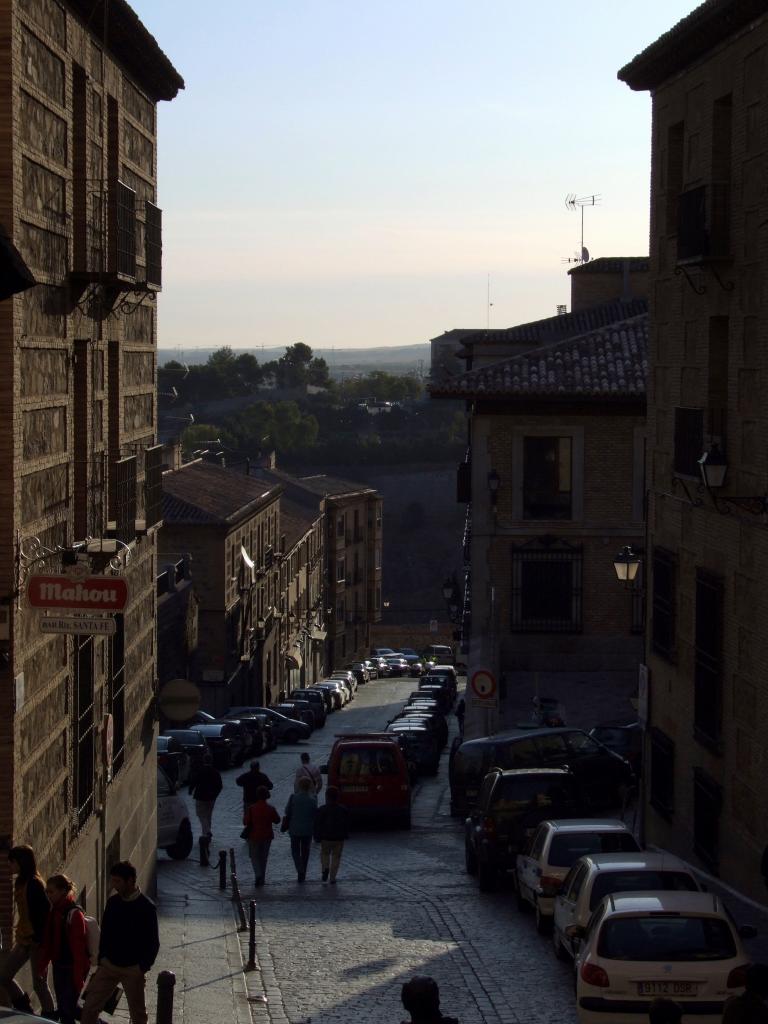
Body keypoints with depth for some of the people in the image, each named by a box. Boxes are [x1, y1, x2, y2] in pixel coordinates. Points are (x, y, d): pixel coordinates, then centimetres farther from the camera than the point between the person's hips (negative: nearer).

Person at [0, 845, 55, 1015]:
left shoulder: (34, 884, -16)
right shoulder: (21, 883, 11)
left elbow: (43, 913, -20)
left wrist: (38, 940, -22)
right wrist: (18, 937, 16)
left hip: (34, 939, -9)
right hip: (22, 940, 9)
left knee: (39, 982, -1)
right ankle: (24, 1009, 22)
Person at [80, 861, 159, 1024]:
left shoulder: (147, 907, -14)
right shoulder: (113, 902, 1)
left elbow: (153, 943, -10)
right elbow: (105, 932, 11)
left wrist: (143, 968, -13)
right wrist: (102, 959, 5)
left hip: (133, 969, -4)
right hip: (108, 966, 4)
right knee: (89, 1008, -2)